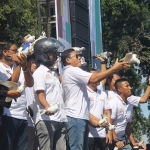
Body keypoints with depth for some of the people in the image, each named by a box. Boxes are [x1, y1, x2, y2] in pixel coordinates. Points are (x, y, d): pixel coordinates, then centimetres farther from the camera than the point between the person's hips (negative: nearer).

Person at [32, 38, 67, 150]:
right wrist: (47, 107, -31)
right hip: (46, 119, -8)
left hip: (60, 119, 8)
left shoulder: (54, 73, 22)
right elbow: (40, 94, -15)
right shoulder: (40, 72, -2)